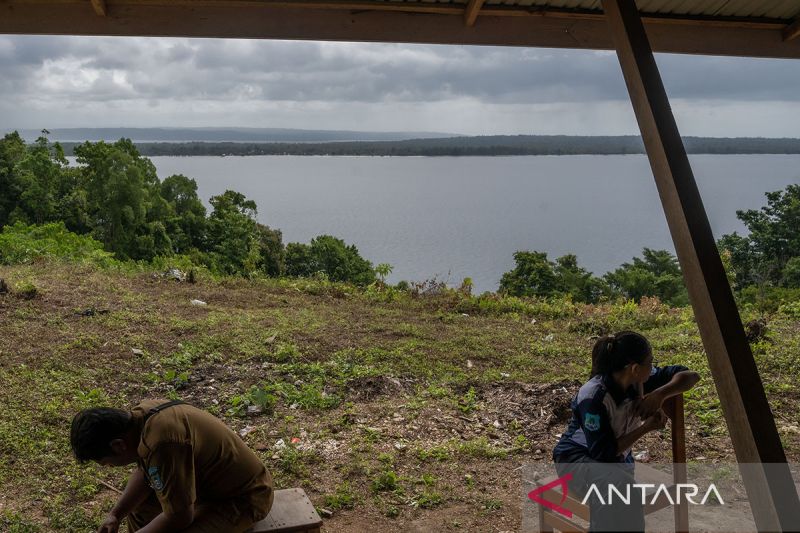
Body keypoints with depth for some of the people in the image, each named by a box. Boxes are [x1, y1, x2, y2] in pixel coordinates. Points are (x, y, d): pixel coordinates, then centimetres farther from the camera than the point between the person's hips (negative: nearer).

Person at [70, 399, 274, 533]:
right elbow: (144, 472, 9)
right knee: (137, 502, 16)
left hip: (243, 497, -10)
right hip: (213, 477, 10)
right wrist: (116, 514, -2)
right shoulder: (141, 415, -7)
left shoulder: (161, 443, -35)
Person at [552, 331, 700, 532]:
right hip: (577, 459, -6)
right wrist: (646, 427, -26)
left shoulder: (639, 381, -14)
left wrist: (660, 394, -25)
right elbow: (603, 452, -28)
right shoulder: (593, 397, -31)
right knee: (618, 486, -35)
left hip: (618, 457, 6)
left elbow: (690, 376, -7)